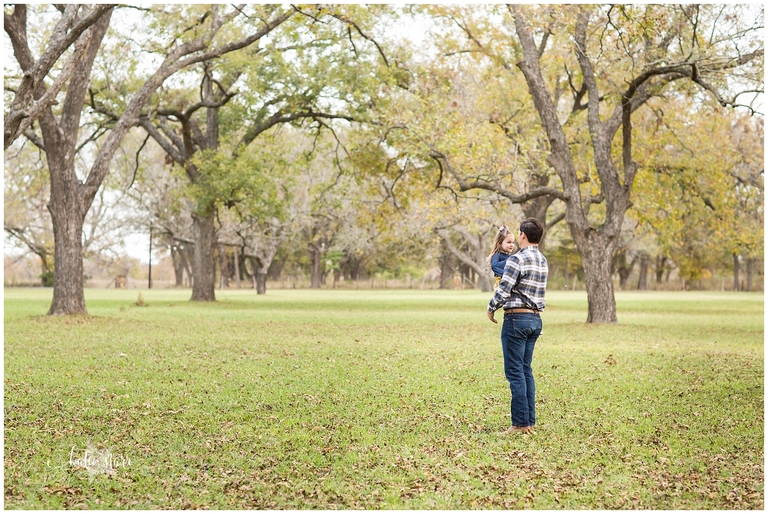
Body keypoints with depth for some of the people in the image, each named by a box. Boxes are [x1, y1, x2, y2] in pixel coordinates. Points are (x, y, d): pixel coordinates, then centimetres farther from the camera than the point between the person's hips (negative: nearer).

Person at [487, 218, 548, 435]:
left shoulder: (518, 259, -14)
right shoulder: (543, 261, 11)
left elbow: (503, 290, -16)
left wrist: (491, 308, 0)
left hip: (516, 319, -8)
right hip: (535, 319, 8)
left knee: (515, 372, -4)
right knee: (526, 370, 13)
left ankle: (520, 423, -5)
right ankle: (530, 421, 13)